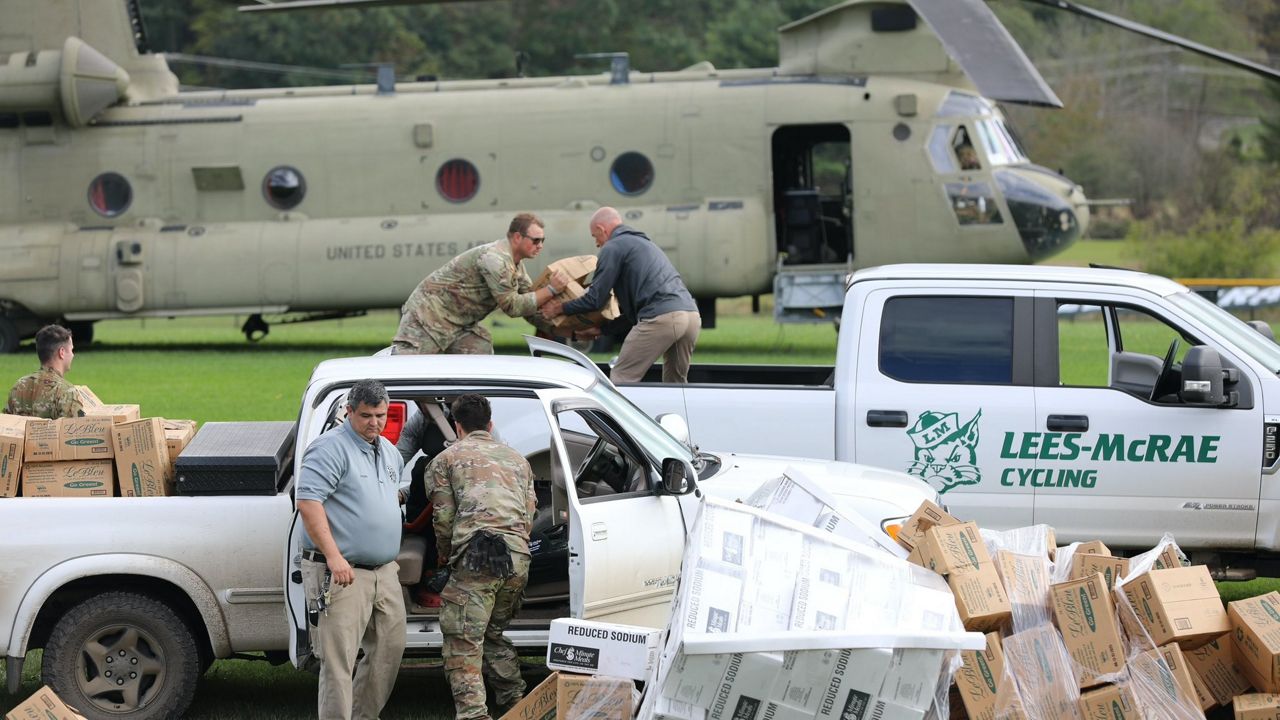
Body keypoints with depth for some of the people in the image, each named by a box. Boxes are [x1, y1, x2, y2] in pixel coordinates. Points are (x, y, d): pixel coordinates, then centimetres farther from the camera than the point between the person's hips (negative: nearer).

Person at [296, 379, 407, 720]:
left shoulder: (389, 451, 15)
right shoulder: (331, 448, -12)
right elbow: (308, 501, -20)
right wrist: (334, 557, -25)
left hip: (385, 572, 9)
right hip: (344, 573, -9)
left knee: (390, 649, 13)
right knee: (339, 660, -9)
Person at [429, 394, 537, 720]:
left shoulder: (447, 458, 14)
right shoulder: (517, 459, 28)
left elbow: (444, 518, 8)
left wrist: (446, 556, 25)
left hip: (477, 554, -5)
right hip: (519, 557, 5)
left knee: (463, 641, -7)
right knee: (494, 633, 22)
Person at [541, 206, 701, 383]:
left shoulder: (613, 247, 5)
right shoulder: (645, 243, 34)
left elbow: (595, 299, 2)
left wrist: (560, 308, 17)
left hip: (661, 318, -8)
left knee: (621, 379, -2)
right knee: (675, 383, 19)